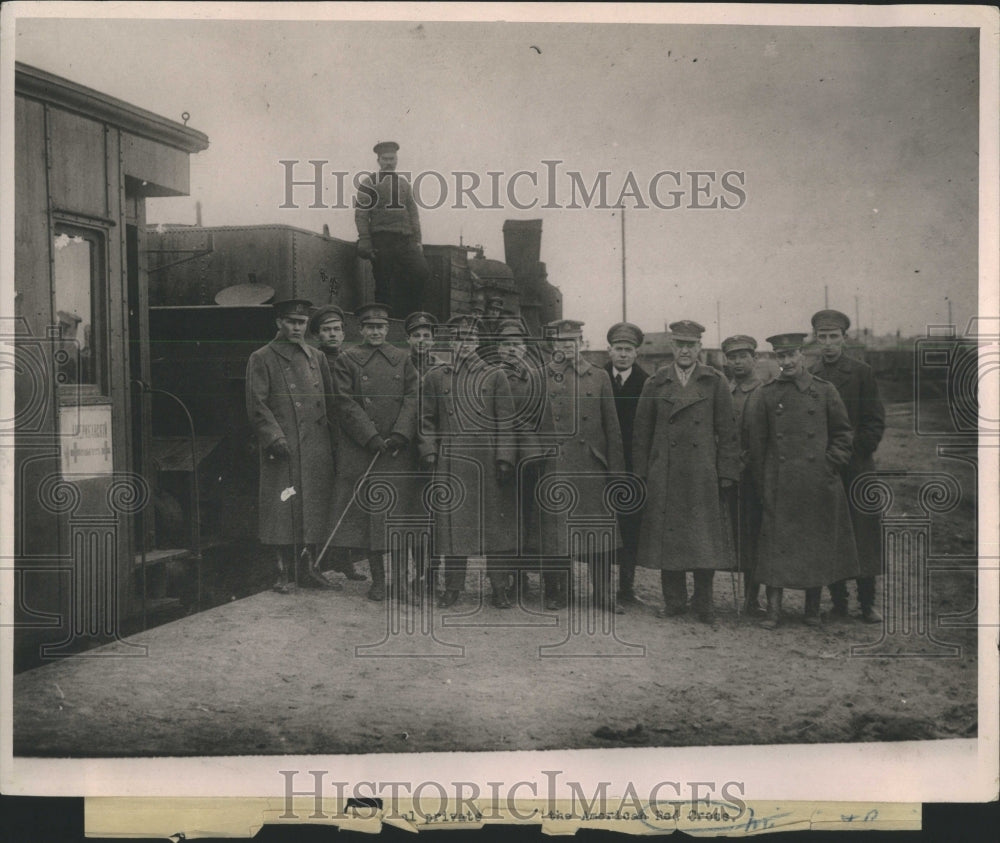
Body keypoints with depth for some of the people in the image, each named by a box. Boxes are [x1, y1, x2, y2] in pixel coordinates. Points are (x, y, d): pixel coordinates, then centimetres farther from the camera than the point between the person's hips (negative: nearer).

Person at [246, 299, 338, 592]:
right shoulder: (261, 359, 3)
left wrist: (333, 438, 9)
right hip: (283, 447, -4)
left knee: (314, 507, 5)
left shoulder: (316, 357, 16)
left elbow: (330, 402, 17)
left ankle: (309, 567, 13)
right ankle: (283, 571, 5)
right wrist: (275, 437, -14)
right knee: (283, 509, -4)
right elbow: (257, 405, -4)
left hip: (316, 447, 4)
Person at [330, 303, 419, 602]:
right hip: (360, 450, -1)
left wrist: (400, 435, -9)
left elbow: (412, 398, 5)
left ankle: (399, 579, 5)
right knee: (368, 512, 1)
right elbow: (346, 404, -4)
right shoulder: (347, 360, 4)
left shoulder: (402, 359, 12)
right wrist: (372, 438, -12)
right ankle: (377, 579, 10)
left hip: (397, 450, 2)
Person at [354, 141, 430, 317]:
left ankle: (409, 313, 0)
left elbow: (413, 213, 18)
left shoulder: (404, 183, 19)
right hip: (381, 240, -4)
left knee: (423, 272, -11)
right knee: (383, 283, -2)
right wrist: (365, 242, -12)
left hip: (405, 239, 4)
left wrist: (417, 240, 10)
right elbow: (361, 214, -3)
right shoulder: (369, 183, 4)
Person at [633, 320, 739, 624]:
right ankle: (674, 601, 15)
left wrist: (727, 474, -2)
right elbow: (642, 433, 10)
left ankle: (703, 602, 13)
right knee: (667, 538, 4)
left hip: (703, 475, -1)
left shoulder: (715, 382, 5)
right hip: (664, 476, 1)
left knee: (705, 540, 0)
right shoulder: (655, 384, 9)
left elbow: (727, 432, 4)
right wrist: (641, 474, 5)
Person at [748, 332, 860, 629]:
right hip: (779, 486, 0)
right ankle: (773, 609, 2)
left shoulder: (825, 391, 4)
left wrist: (830, 465, -2)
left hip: (819, 485, 0)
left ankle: (813, 609, 18)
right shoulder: (766, 395, 5)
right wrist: (762, 484, 3)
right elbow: (757, 443, 7)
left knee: (817, 546, 6)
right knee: (776, 545, -3)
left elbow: (843, 434, 10)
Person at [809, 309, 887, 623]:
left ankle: (867, 603, 9)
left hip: (857, 467, -1)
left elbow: (875, 422, 2)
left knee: (864, 534, 0)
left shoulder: (862, 373, 4)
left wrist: (853, 453, -8)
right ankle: (838, 601, 11)